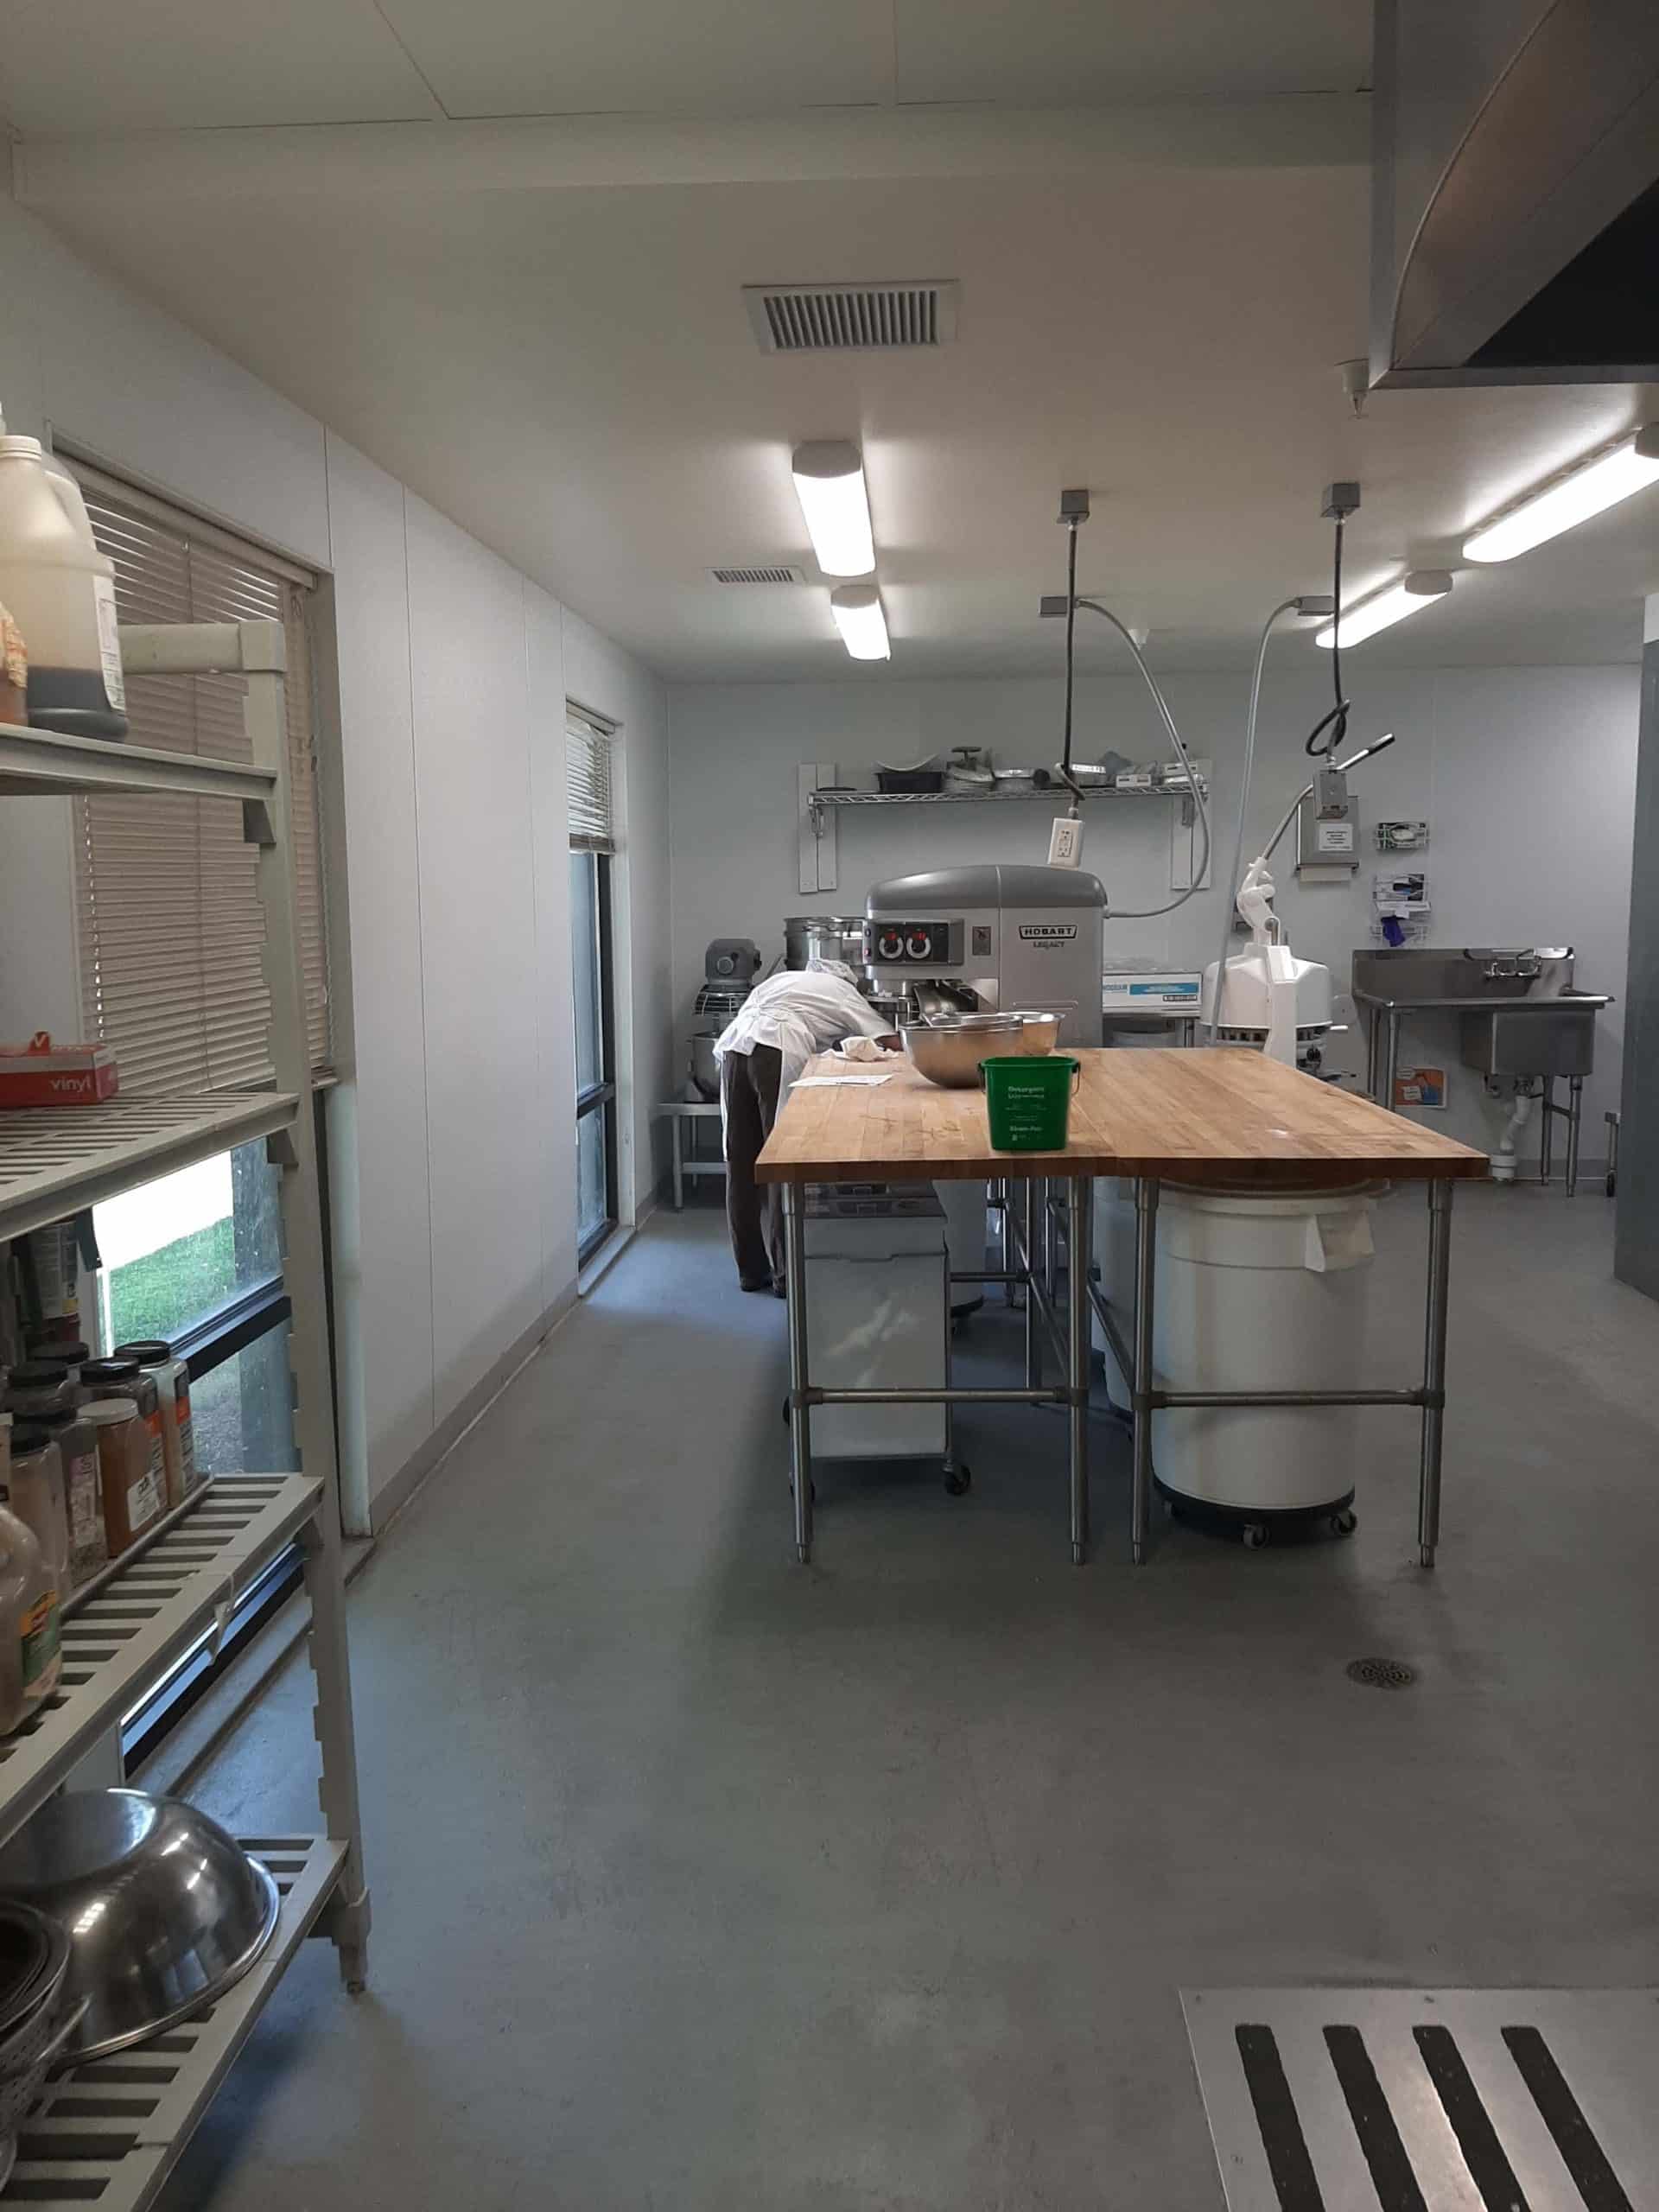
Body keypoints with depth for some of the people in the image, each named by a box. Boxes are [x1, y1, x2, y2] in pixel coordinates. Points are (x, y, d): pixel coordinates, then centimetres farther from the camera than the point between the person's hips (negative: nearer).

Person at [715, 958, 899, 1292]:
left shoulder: (783, 979, 36)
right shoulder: (844, 993, 22)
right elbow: (893, 1043, 13)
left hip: (734, 1045, 5)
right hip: (779, 1052, -5)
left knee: (741, 1164, 9)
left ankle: (751, 1270, 15)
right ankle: (785, 1271, 0)